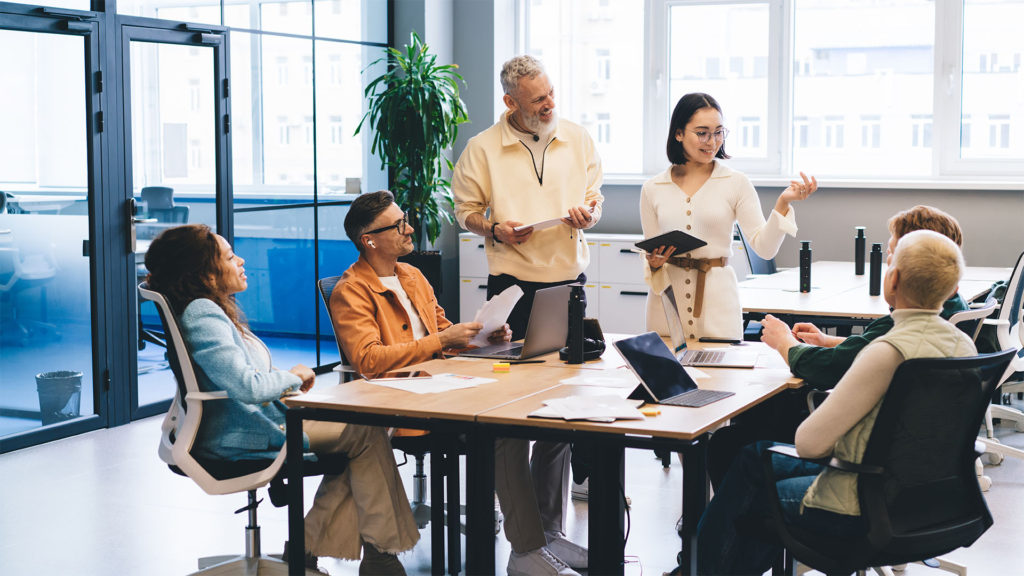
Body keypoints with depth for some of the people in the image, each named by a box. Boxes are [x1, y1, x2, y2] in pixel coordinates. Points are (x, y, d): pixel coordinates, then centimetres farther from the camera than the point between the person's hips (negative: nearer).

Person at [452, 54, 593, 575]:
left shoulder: (577, 139, 8)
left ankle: (552, 532, 23)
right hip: (514, 288, -4)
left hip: (568, 284, 4)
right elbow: (465, 211, 4)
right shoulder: (482, 149, -2)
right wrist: (495, 229, -15)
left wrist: (587, 214, -8)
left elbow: (595, 197, 15)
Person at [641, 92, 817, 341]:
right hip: (666, 297, 1)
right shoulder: (653, 189, 6)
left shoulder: (736, 183, 1)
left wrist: (783, 203, -17)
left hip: (717, 304, -1)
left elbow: (764, 247, -6)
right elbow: (651, 254, 11)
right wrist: (654, 264, -10)